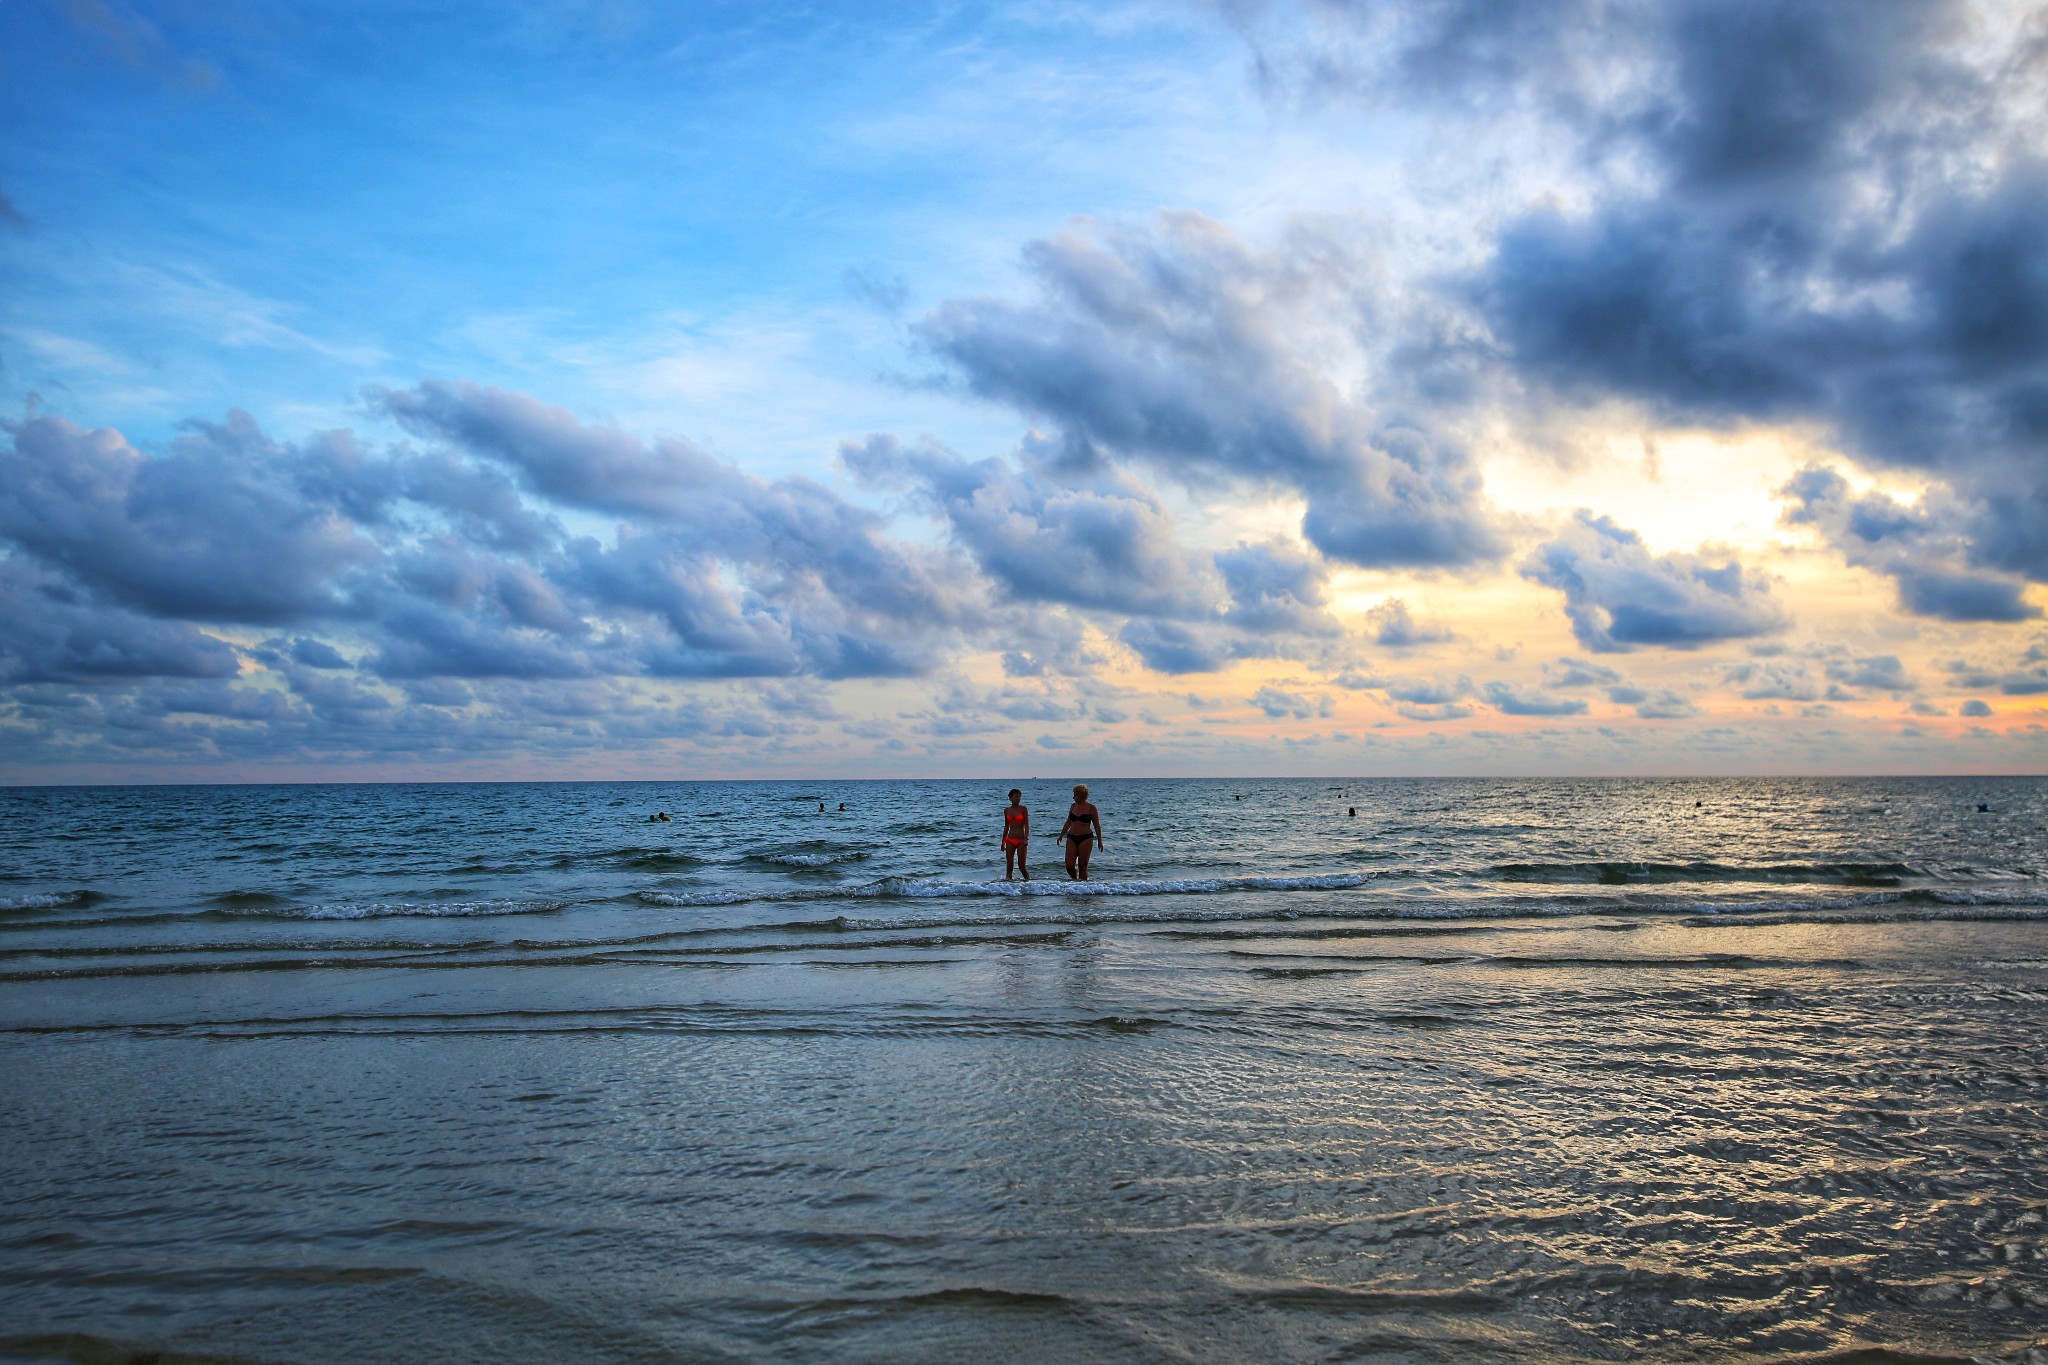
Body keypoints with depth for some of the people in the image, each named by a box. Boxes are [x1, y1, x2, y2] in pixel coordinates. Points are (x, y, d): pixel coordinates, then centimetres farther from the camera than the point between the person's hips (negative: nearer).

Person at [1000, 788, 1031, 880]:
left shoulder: (1023, 809, -2)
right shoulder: (1007, 810, 8)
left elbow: (1027, 825, -6)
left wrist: (1026, 838, -19)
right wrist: (1003, 841, 15)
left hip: (1021, 840, -3)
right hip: (1010, 840, 3)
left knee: (1021, 865, -2)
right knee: (1009, 865, -2)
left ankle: (1028, 879, 20)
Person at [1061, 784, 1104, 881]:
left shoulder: (1091, 808, -2)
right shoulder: (1073, 806, 11)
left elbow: (1097, 825, 1)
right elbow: (1068, 823, 20)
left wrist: (1099, 841, -2)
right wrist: (1061, 835, 15)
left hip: (1086, 838, -4)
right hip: (1072, 838, 4)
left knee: (1082, 866, -2)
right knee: (1069, 865, -3)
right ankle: (1074, 879, 23)